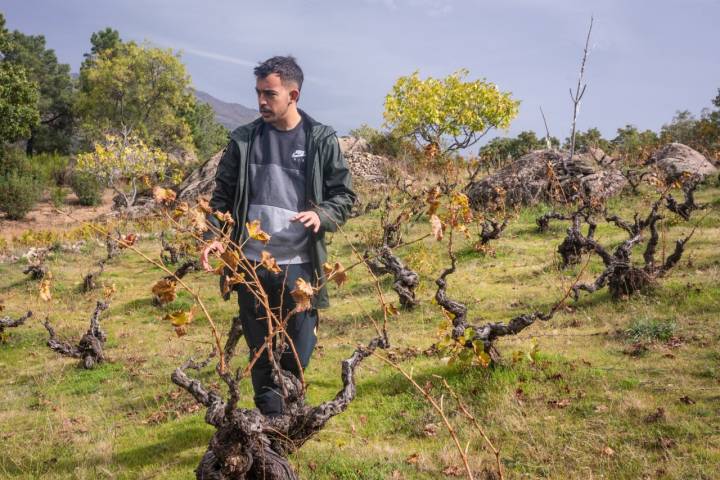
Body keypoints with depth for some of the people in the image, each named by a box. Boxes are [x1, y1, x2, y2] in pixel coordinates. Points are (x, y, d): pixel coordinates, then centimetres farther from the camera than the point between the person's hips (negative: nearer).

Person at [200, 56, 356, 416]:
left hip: (300, 265, -1)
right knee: (260, 353, 12)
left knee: (298, 355, 8)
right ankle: (270, 421, 29)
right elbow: (223, 194, 9)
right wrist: (214, 236, -6)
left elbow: (344, 194, 4)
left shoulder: (321, 140, 0)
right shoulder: (243, 139, 5)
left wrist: (321, 215, -17)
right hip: (251, 264, 2)